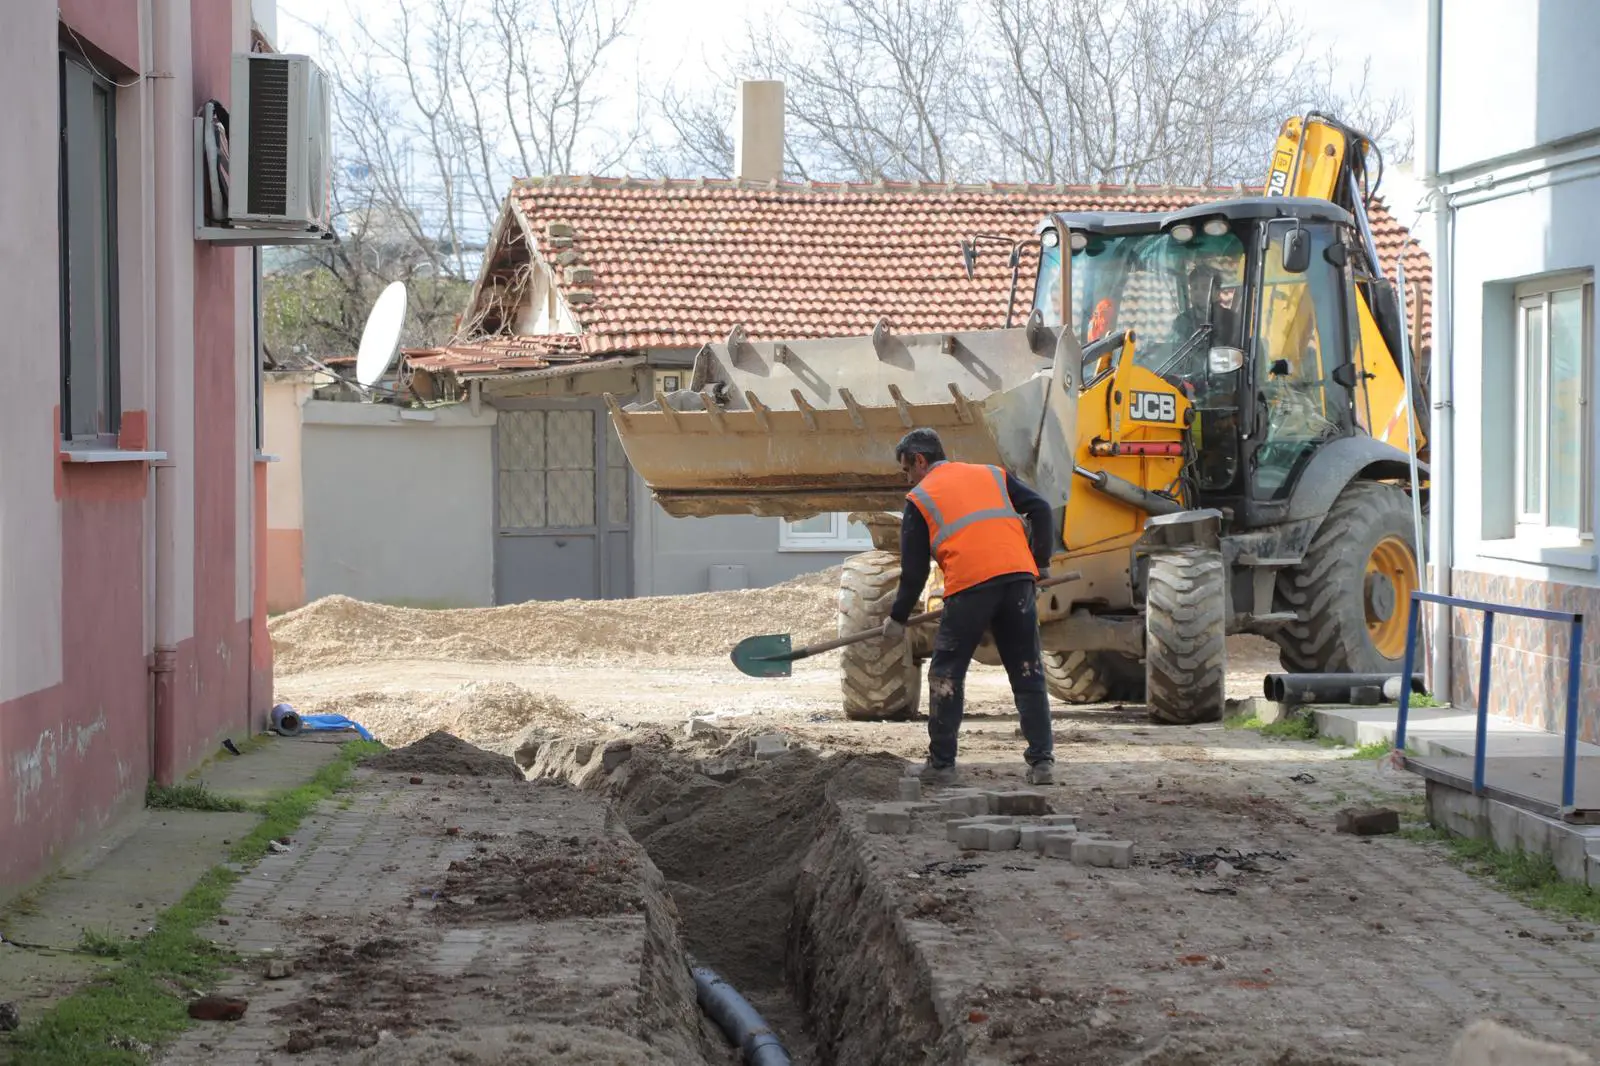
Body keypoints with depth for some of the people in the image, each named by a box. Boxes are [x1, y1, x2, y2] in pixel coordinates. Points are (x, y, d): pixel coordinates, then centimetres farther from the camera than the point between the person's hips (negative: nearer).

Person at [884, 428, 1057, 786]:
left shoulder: (919, 498, 15)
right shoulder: (992, 474, 26)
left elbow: (914, 570, 14)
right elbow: (1040, 509, 13)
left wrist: (898, 619, 24)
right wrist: (1039, 562, 18)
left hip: (968, 585, -3)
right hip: (1018, 577, 4)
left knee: (946, 675, 10)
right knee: (1027, 674, 9)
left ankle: (941, 764, 11)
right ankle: (1042, 761, 4)